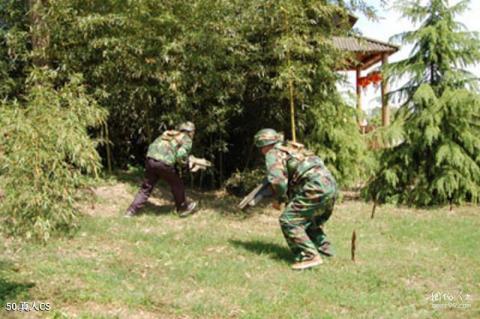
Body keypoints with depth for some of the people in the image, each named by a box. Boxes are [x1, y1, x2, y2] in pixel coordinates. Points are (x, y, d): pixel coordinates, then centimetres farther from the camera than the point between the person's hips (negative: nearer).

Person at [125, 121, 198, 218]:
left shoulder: (168, 133, 28)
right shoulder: (187, 140, 11)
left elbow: (152, 146, 25)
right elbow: (181, 155, -9)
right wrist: (185, 162, 13)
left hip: (150, 159, 5)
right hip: (164, 163, -5)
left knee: (146, 187, 18)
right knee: (177, 186, 19)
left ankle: (131, 211, 15)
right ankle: (183, 209, 33)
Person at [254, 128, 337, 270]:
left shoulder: (273, 154, 2)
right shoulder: (291, 149, 28)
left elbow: (278, 181, -12)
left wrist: (279, 199, 5)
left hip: (316, 188, -9)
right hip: (330, 184, 9)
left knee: (288, 221, -4)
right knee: (310, 219, 30)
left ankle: (310, 257, -9)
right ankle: (323, 247, 38)